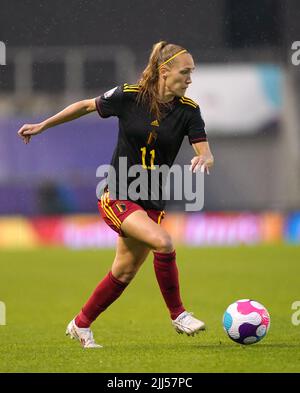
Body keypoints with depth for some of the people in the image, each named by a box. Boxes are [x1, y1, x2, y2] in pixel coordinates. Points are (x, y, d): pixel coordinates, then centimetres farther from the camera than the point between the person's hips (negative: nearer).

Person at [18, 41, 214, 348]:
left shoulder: (188, 110, -6)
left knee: (125, 271, 10)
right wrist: (42, 126, 11)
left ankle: (80, 325, 31)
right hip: (117, 196, -4)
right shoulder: (129, 96, -12)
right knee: (163, 243, -26)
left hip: (152, 202, 4)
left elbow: (206, 154, -9)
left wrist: (202, 160, -34)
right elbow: (87, 106, 5)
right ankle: (178, 315, -9)